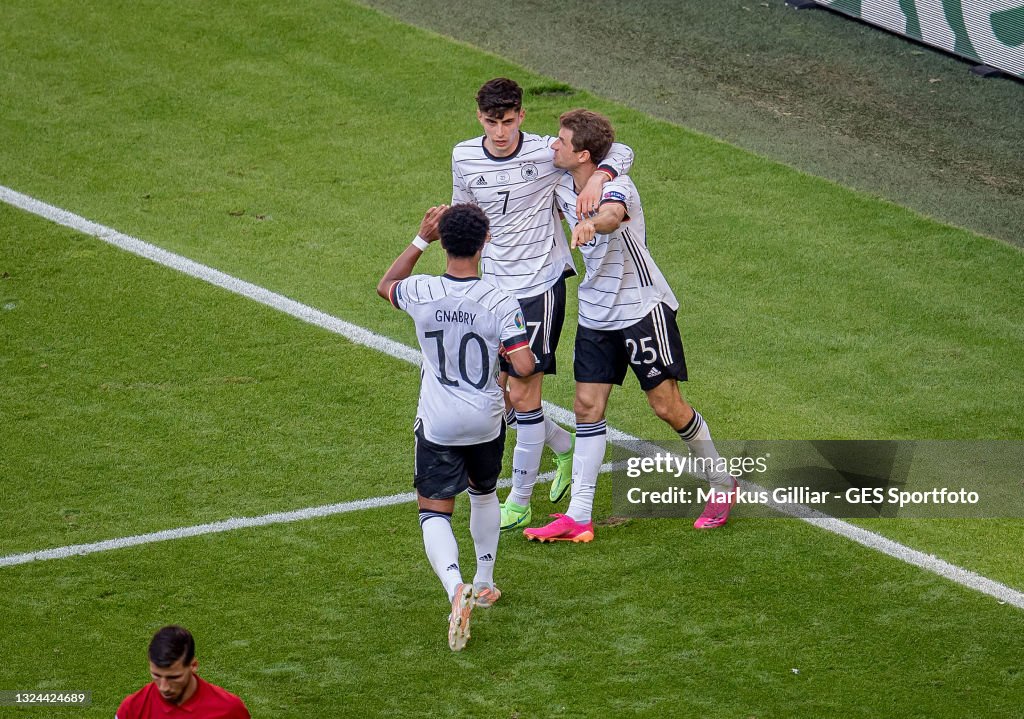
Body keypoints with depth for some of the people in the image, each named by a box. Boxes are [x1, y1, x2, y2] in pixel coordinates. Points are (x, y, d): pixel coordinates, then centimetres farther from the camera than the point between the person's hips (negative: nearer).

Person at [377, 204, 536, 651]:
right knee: (484, 495, 27)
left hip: (437, 425, -1)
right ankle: (485, 584, 39)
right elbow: (525, 367, -22)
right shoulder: (500, 304, -17)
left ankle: (456, 587, -27)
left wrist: (421, 239, 11)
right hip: (486, 421, 1)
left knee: (434, 513, 0)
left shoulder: (421, 293, -12)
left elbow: (385, 286, 13)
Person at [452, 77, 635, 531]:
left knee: (522, 395, -6)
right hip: (493, 289, 5)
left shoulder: (546, 153, -12)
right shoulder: (464, 158, -1)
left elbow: (620, 152, -5)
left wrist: (598, 177, -24)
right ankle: (566, 450, 33)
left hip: (540, 286, -5)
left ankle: (519, 502, 7)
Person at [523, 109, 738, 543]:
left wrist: (592, 225, -71)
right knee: (588, 405, 1)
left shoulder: (615, 185, -23)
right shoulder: (562, 185, 0)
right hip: (595, 311, 7)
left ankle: (722, 484, 19)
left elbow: (613, 214, -50)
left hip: (642, 307, -7)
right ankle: (578, 518, 2)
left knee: (667, 406, -4)